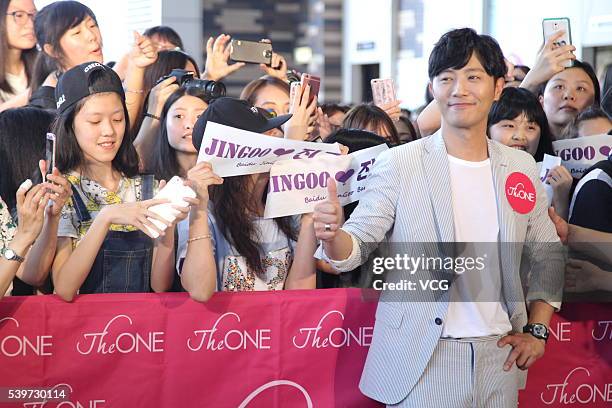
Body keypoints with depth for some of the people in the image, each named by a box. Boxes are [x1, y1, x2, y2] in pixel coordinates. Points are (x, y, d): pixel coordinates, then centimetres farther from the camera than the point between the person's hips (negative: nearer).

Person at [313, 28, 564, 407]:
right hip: (421, 362, -4)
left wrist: (537, 329, 8)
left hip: (499, 357, 4)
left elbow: (549, 254, 17)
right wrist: (333, 235, -31)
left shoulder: (522, 167, 6)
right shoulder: (399, 163, -5)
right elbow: (357, 245, -9)